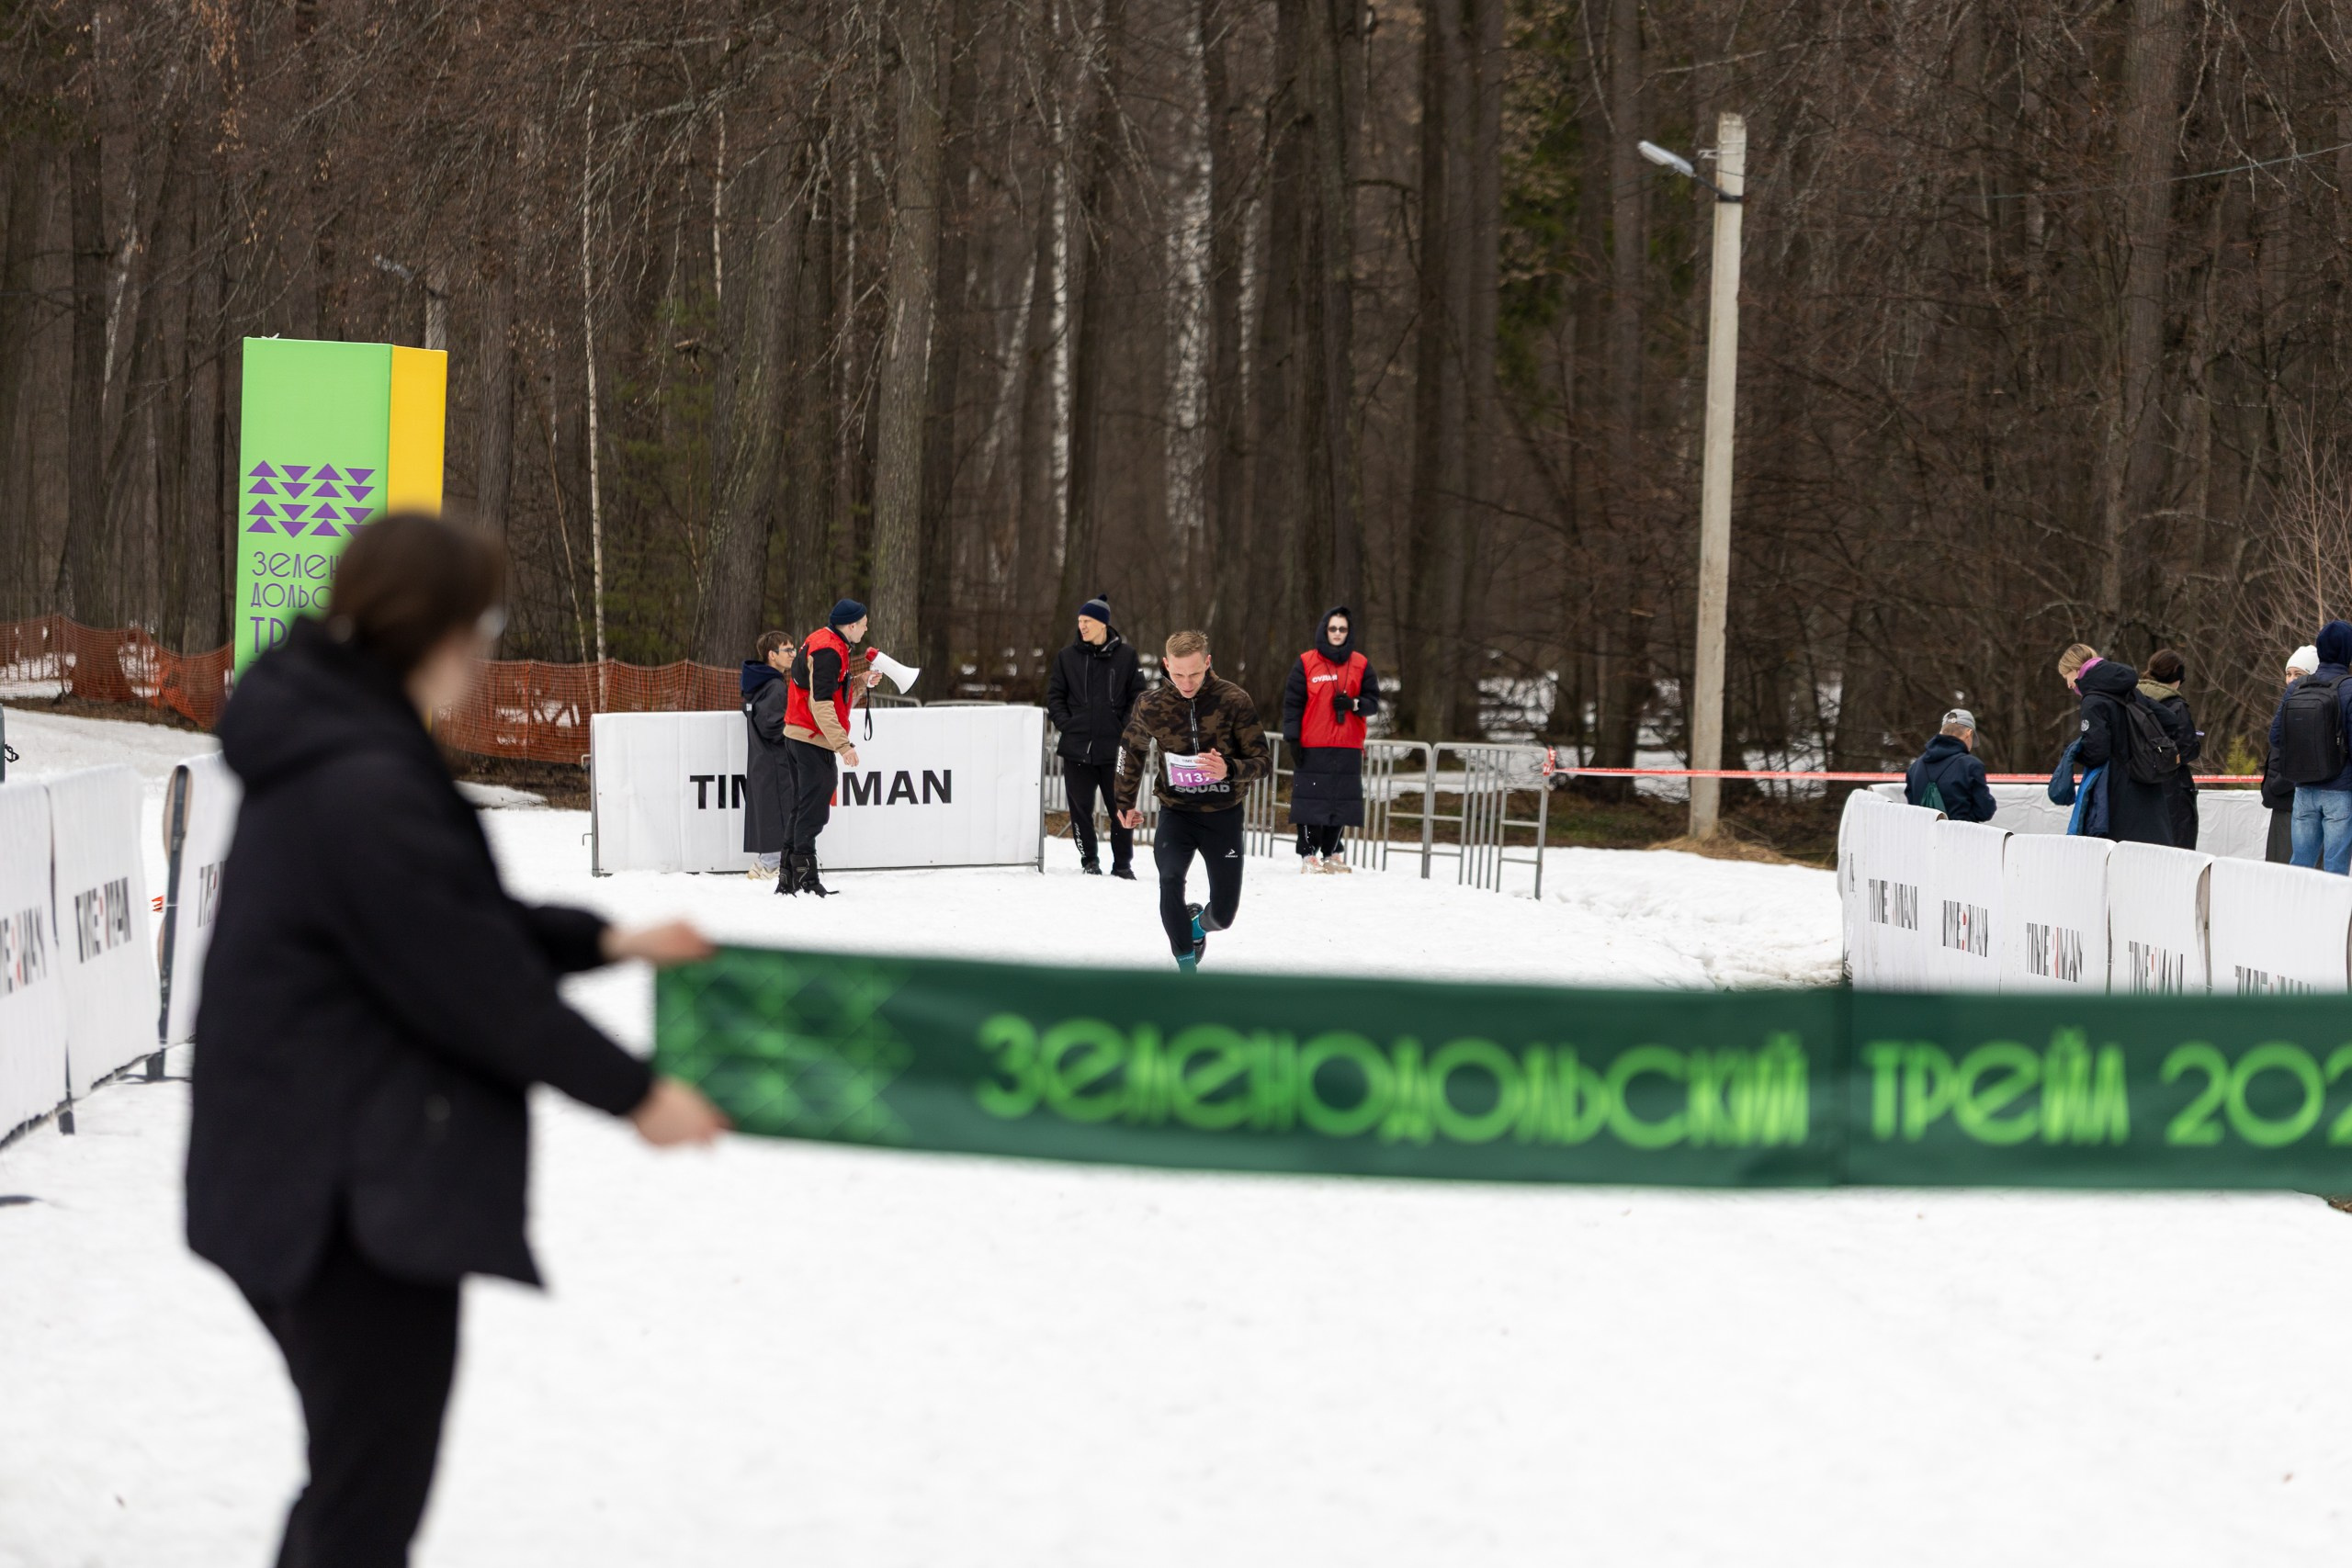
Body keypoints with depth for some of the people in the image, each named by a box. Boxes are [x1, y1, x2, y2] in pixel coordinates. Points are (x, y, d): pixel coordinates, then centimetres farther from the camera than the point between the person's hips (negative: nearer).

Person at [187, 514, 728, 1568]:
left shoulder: (322, 751, 10)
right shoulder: (370, 787, -23)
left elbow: (452, 920, 20)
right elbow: (468, 982, -19)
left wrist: (604, 942, 13)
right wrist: (632, 1093, -8)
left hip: (314, 1188, 11)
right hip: (365, 1196, -11)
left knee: (358, 1482, 20)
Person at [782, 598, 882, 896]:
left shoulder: (819, 641, 17)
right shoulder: (828, 651, -16)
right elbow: (821, 704, -23)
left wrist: (861, 682, 10)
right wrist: (843, 745, -24)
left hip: (798, 737, 11)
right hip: (814, 739, -11)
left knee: (803, 809, 14)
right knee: (814, 811, -9)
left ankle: (788, 879, 18)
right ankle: (805, 879, -11)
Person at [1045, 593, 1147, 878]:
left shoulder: (1126, 656, 3)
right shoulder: (1067, 656, 6)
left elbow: (1137, 697, 6)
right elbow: (1054, 695, 11)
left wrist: (1126, 729, -3)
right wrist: (1065, 724, -2)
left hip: (1115, 748, -1)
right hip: (1076, 746, 1)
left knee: (1121, 806, 0)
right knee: (1081, 806, 3)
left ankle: (1122, 863, 10)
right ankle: (1089, 860, 16)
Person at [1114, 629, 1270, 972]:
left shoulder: (1235, 700, -15)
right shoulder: (1152, 705, -9)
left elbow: (1262, 762, -13)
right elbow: (1133, 749, 13)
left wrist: (1229, 770, -34)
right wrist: (1126, 802, 20)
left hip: (1223, 815, 0)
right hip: (1177, 812, 0)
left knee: (1224, 912, 4)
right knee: (1170, 879, -27)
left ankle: (1200, 923, 41)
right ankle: (1187, 963, -12)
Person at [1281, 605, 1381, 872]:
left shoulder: (1360, 665, 9)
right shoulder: (1306, 664, 1)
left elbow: (1373, 701, 10)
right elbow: (1292, 703, 1)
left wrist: (1354, 704, -11)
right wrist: (1292, 738, -7)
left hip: (1348, 747, 3)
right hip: (1312, 747, -3)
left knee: (1341, 800, 4)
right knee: (1311, 800, -5)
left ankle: (1331, 853, 12)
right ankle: (1309, 855, -1)